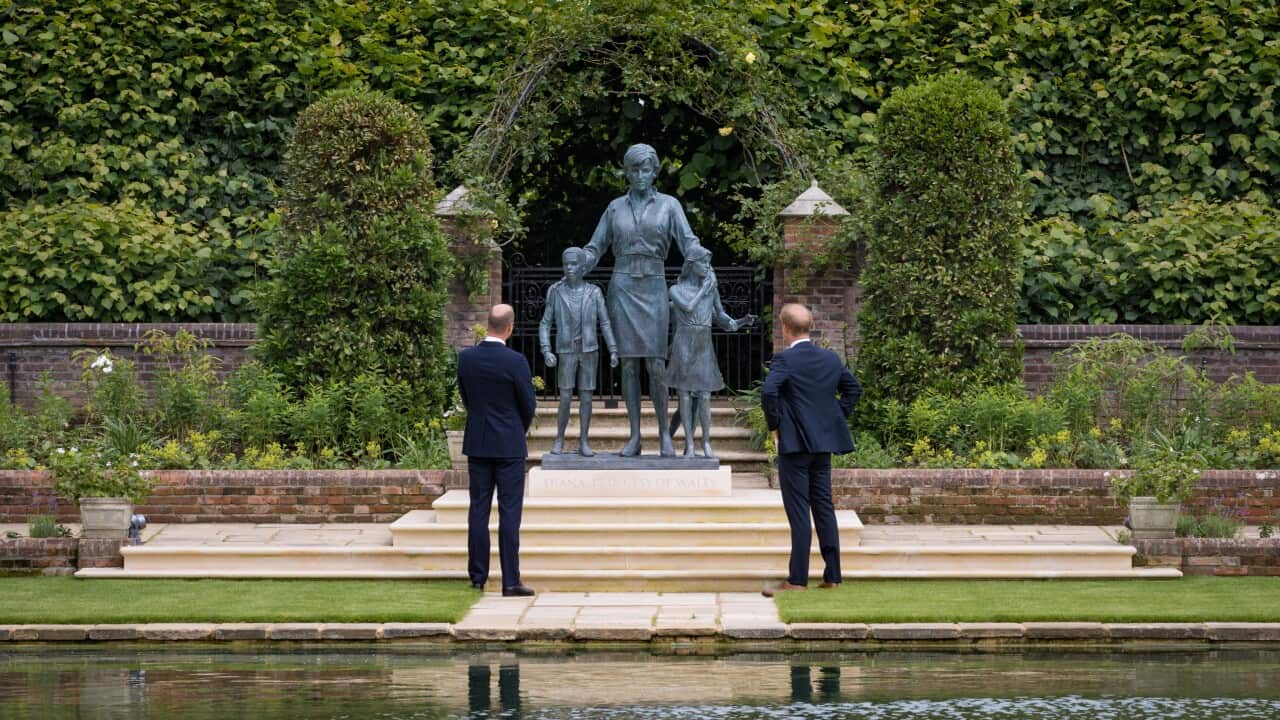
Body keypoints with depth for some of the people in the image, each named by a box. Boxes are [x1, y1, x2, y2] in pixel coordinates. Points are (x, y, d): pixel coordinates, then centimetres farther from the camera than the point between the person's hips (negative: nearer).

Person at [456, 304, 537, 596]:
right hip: (509, 445, -4)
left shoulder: (466, 357, -2)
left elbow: (466, 397, 8)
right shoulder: (515, 361, -15)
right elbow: (529, 405, -7)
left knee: (479, 510, 9)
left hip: (477, 443, 4)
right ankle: (510, 581, -4)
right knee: (509, 512, -2)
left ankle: (478, 577, 11)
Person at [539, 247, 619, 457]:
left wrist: (613, 351, -8)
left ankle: (583, 443, 9)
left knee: (586, 397, 1)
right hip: (566, 354, -1)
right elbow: (545, 325, 0)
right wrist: (546, 352, -13)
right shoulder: (556, 292, -2)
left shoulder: (594, 293, -1)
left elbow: (605, 323, 0)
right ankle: (559, 441, 10)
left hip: (590, 352, 1)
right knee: (565, 399, -5)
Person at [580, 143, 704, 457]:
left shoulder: (669, 205, 5)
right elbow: (595, 249, 11)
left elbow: (688, 242, -5)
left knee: (655, 364, -8)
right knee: (629, 363, -1)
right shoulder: (615, 208, 11)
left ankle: (664, 433, 4)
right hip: (622, 287, 2)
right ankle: (634, 437, 2)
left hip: (653, 288, -1)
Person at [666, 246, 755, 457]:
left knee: (704, 397, -2)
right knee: (685, 396, -2)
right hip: (683, 346, -3)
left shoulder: (712, 289, 10)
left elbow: (721, 319, 10)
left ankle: (706, 444, 6)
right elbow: (688, 307, -19)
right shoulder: (676, 290, 0)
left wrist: (742, 321, -10)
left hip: (704, 348, 3)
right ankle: (689, 445, 4)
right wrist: (706, 287, -9)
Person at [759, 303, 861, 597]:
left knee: (798, 511, -5)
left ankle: (797, 580, -5)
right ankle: (832, 576, 13)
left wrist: (774, 424, -12)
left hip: (795, 443, -6)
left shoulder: (785, 360, -12)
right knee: (824, 507, 11)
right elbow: (853, 388, 19)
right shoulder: (831, 359, 8)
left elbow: (768, 391, -26)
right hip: (825, 443, 6)